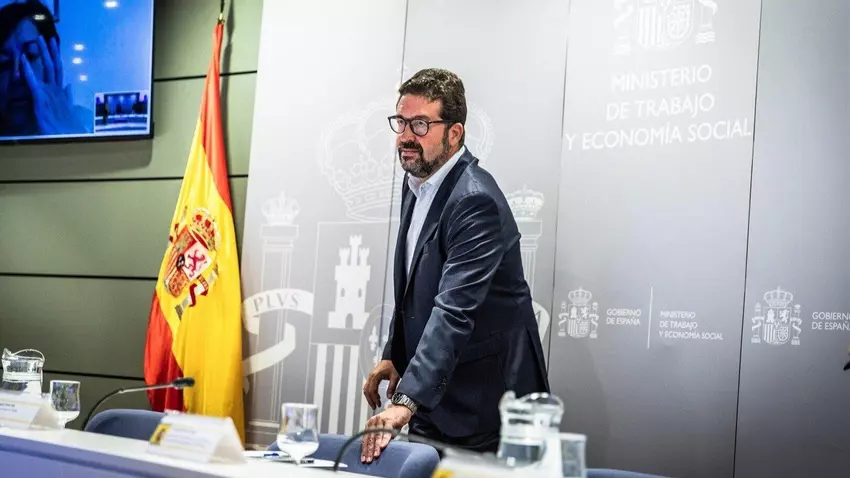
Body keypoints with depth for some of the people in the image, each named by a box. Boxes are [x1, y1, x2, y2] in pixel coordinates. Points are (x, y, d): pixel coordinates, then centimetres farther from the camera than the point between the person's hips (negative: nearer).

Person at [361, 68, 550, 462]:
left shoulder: (476, 201, -23)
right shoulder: (417, 182, 6)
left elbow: (454, 310, -32)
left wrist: (406, 400, -39)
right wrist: (393, 355, 9)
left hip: (481, 403, -8)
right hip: (434, 395, 8)